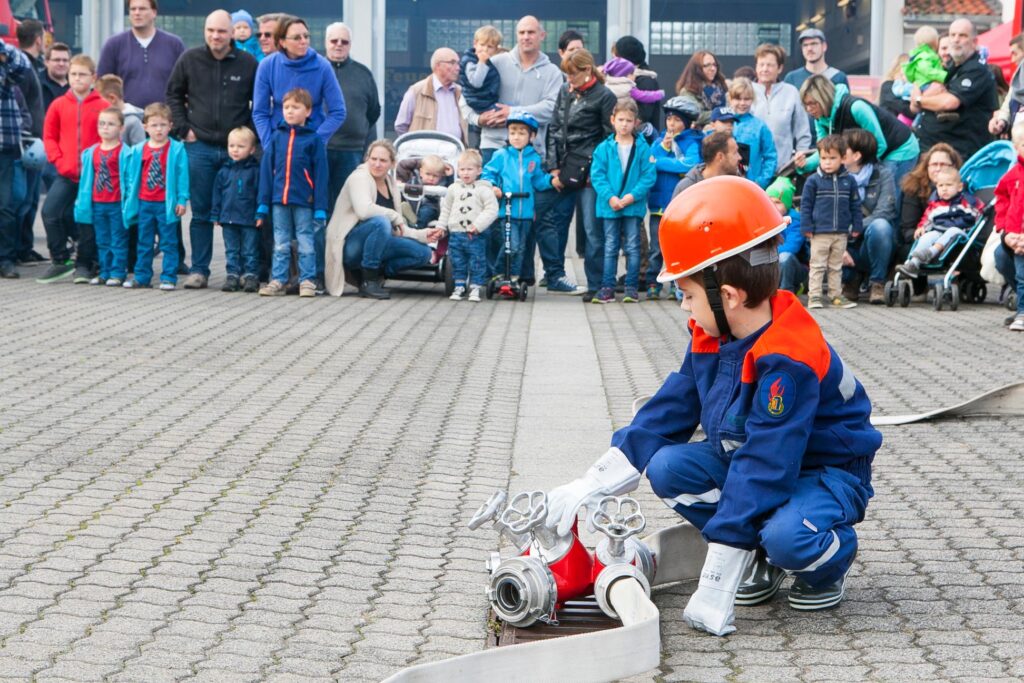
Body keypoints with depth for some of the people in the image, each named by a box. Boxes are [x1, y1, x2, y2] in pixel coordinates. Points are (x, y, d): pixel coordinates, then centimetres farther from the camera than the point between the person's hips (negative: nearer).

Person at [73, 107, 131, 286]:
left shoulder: (125, 153, -9)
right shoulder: (91, 152, 7)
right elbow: (86, 179, 12)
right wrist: (83, 202, 10)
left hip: (117, 204, -6)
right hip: (97, 204, 6)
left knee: (118, 241, 2)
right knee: (102, 241, 13)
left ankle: (118, 273, 7)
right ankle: (105, 273, 21)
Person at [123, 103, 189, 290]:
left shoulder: (177, 149, -6)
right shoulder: (138, 150, 4)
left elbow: (182, 176, -6)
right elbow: (132, 176, 9)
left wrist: (182, 200, -9)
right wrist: (129, 199, 8)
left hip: (166, 204, -4)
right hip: (144, 203, 4)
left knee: (168, 243, 2)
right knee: (144, 243, 12)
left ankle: (168, 278, 6)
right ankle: (141, 277, 19)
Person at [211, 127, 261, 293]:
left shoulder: (255, 170, -3)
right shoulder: (224, 171, 8)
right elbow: (217, 194, 12)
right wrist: (215, 215, 8)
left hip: (249, 220, -4)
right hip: (228, 218, 4)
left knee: (250, 251, 2)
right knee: (231, 251, 9)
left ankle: (250, 275, 8)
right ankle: (233, 275, 14)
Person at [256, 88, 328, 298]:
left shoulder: (314, 139, -2)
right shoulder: (277, 137, 6)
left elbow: (320, 175, -3)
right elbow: (266, 170, 8)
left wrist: (320, 208, -9)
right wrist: (263, 204, 4)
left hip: (304, 202, -3)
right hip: (279, 201, 3)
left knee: (306, 244, 5)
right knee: (280, 245, 9)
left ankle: (307, 281, 11)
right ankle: (278, 281, 13)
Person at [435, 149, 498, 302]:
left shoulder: (484, 190, -5)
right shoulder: (453, 188, 9)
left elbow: (492, 210, -10)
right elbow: (446, 210, 17)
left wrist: (478, 225, -17)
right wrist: (441, 227, 11)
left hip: (475, 236, -4)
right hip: (456, 234, 4)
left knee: (477, 263, 0)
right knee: (457, 263, 10)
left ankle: (475, 289, 7)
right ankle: (459, 287, 19)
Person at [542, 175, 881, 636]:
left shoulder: (787, 361, -32)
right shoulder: (711, 339, -4)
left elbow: (762, 468, -35)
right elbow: (664, 416, 3)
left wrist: (716, 585, -35)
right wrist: (590, 487, -5)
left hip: (827, 472, -8)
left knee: (787, 536, -39)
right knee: (667, 468, -15)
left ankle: (828, 565, -2)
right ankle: (759, 562, -1)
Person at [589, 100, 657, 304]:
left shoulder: (642, 148, -2)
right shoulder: (604, 148, 0)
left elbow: (648, 176, -5)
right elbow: (597, 175, -3)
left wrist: (631, 196, -15)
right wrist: (610, 197, -14)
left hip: (634, 206, -1)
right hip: (609, 206, 1)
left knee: (632, 247, 4)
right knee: (610, 247, 7)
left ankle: (632, 287, 10)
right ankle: (607, 287, 10)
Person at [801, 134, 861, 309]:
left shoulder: (849, 181, 4)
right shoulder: (813, 181, -5)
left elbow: (855, 206, 9)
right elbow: (805, 205, -3)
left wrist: (856, 227, 7)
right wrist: (807, 227, -8)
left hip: (841, 233, 3)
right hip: (819, 233, -3)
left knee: (836, 267, 13)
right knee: (817, 265, 1)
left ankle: (836, 295, 20)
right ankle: (814, 296, 4)